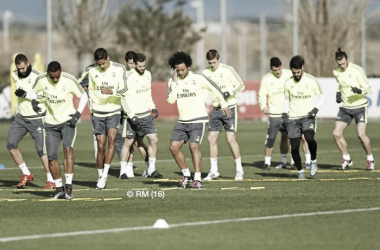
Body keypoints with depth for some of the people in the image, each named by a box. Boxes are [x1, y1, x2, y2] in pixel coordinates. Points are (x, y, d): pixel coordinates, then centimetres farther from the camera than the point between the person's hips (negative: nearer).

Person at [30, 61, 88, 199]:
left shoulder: (69, 80, -16)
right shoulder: (41, 80, -9)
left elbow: (83, 96, -3)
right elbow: (33, 90, 13)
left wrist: (78, 114, -14)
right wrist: (33, 101, -9)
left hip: (68, 120, -3)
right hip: (51, 123, 3)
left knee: (68, 148, -25)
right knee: (51, 156, 1)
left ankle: (68, 185, -25)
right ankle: (59, 188, 15)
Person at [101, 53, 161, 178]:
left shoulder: (147, 75, 8)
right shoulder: (128, 77, -14)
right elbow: (123, 98, -14)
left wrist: (153, 107, 9)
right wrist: (132, 116, -18)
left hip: (146, 115, 6)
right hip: (132, 115, -6)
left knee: (154, 140, 0)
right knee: (128, 142, -2)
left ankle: (151, 170, 9)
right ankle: (124, 170, 7)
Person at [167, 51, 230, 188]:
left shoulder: (199, 79, -6)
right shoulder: (172, 82, 4)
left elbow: (215, 89, 6)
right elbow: (171, 100, -10)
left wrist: (224, 105, 12)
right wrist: (175, 82, -14)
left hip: (198, 120, -5)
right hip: (182, 121, 5)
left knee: (193, 146, -20)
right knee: (173, 146, -4)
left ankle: (197, 179, -16)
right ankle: (186, 175, 12)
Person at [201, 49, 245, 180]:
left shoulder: (227, 70, -7)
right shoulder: (206, 73, 6)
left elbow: (241, 85, -5)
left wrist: (229, 93, -21)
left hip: (229, 108, -5)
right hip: (216, 109, 5)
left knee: (231, 139, -9)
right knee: (211, 139, 1)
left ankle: (239, 169, 1)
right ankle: (214, 170, 10)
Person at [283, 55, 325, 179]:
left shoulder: (311, 81, -4)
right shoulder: (288, 83, 4)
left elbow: (321, 97, 6)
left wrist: (316, 109, -10)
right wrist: (285, 113, 5)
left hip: (308, 116, -3)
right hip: (293, 118, 3)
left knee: (309, 137, -29)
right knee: (294, 147, -5)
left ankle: (313, 161, -4)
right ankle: (300, 171, 14)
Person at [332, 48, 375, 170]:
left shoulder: (357, 70, -16)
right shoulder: (336, 72, 2)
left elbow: (368, 87, -14)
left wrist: (360, 90, -34)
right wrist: (338, 94, 6)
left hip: (360, 106, -5)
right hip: (345, 108, 5)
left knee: (361, 134, -15)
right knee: (336, 133, -5)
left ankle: (370, 160, 6)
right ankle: (347, 160, 12)